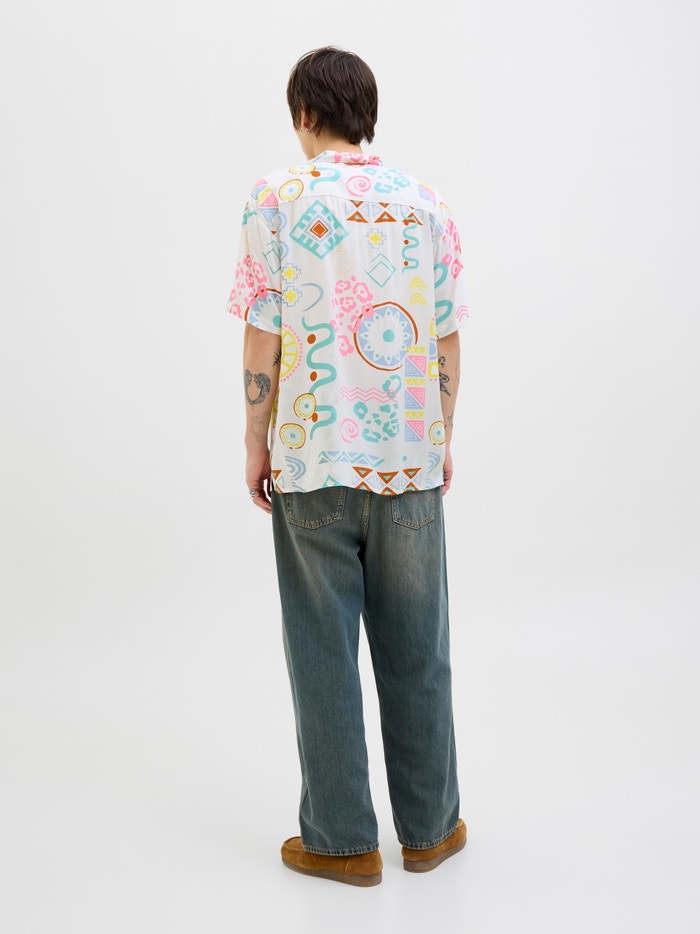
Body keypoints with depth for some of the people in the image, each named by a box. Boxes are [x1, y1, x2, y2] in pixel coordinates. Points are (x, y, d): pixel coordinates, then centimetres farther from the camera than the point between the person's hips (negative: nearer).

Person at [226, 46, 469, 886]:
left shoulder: (276, 198, -4)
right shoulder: (425, 204, 4)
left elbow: (263, 337, -7)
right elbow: (446, 339, 5)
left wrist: (256, 443, 3)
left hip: (311, 459, -2)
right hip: (409, 456, 3)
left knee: (323, 650, 7)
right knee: (414, 648, 12)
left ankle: (341, 840, 16)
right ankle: (430, 827, 25)